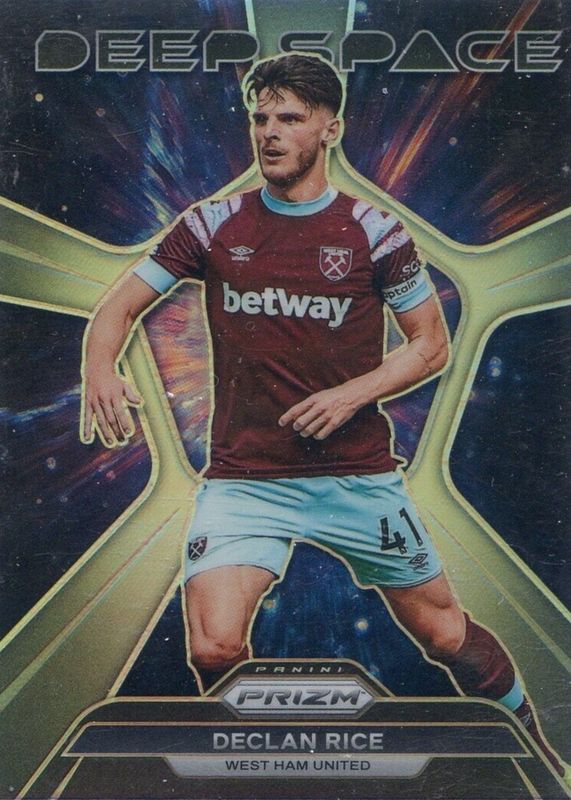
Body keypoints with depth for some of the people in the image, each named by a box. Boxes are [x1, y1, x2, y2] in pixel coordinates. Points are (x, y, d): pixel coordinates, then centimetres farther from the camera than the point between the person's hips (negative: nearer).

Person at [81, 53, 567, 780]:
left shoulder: (373, 230, 0)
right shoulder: (213, 224, 3)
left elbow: (432, 345, 4)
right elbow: (120, 307, 6)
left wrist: (354, 393, -12)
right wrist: (101, 369, -15)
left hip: (359, 474, 0)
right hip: (244, 476, 1)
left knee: (443, 630, 10)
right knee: (214, 648, -15)